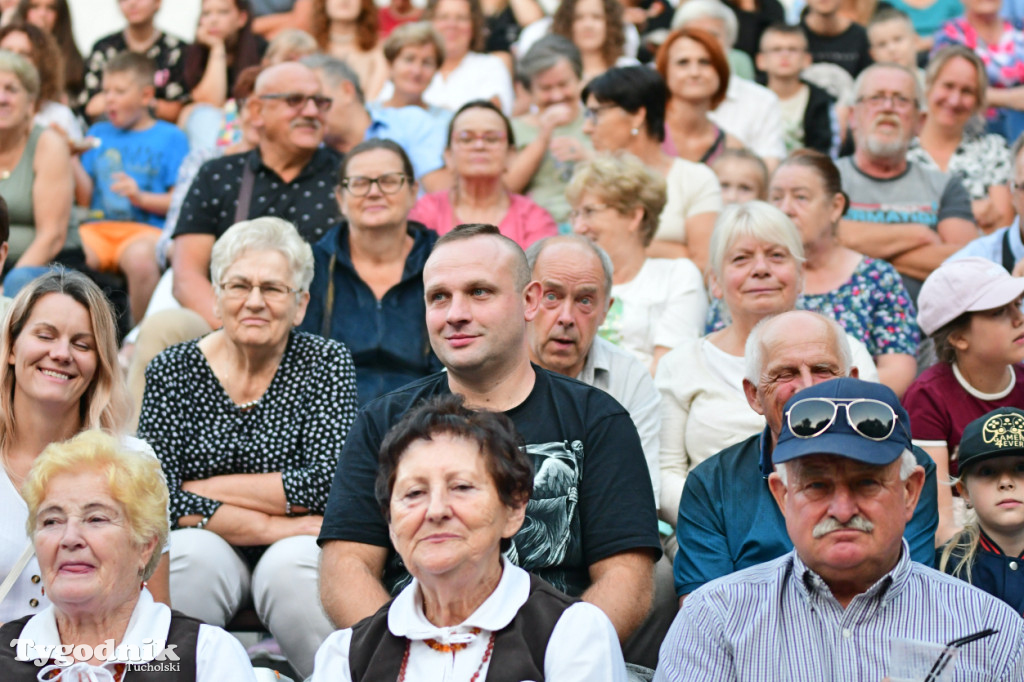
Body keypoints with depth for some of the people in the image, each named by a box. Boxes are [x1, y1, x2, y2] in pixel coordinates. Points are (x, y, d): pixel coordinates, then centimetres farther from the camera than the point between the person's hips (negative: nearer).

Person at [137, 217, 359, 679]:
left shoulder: (327, 363, -1)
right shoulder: (172, 372, 1)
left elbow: (327, 484, -13)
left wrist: (206, 489, -11)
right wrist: (273, 526, -18)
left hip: (295, 554, -1)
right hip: (211, 555, 1)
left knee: (294, 564, -32)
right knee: (191, 553, -31)